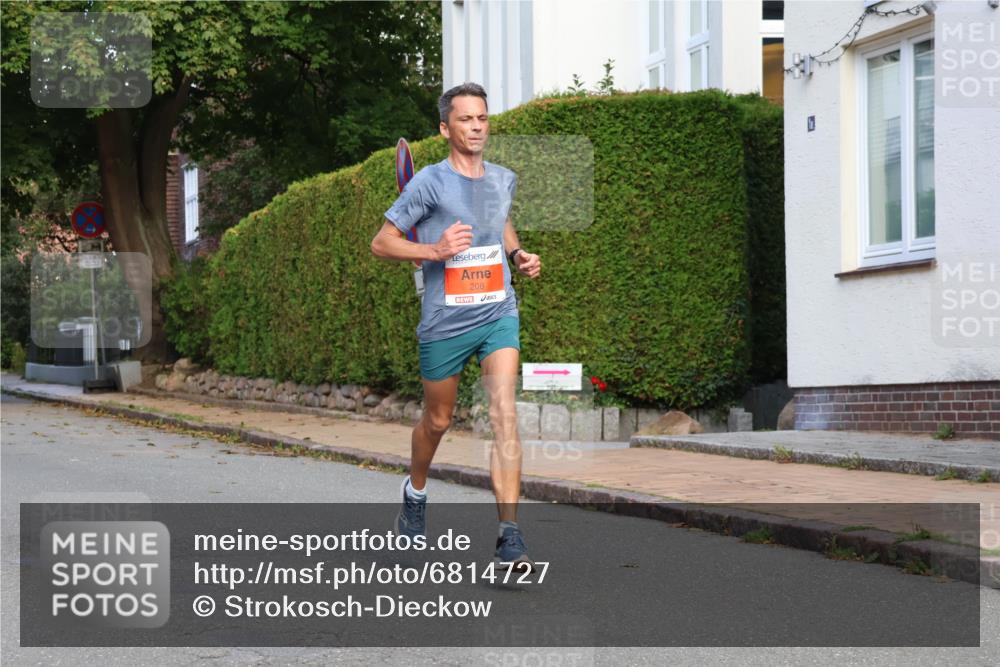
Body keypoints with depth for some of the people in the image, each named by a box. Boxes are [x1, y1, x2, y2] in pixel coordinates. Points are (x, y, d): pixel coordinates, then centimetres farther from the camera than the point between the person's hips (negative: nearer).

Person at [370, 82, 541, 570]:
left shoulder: (503, 179, 7)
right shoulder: (430, 182, -9)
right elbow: (381, 243, -6)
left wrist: (518, 254, 10)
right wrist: (435, 250, -21)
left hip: (499, 314, 3)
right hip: (445, 323, -3)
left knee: (504, 413, -15)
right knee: (438, 420, 14)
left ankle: (510, 537, -19)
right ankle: (416, 492, 47)